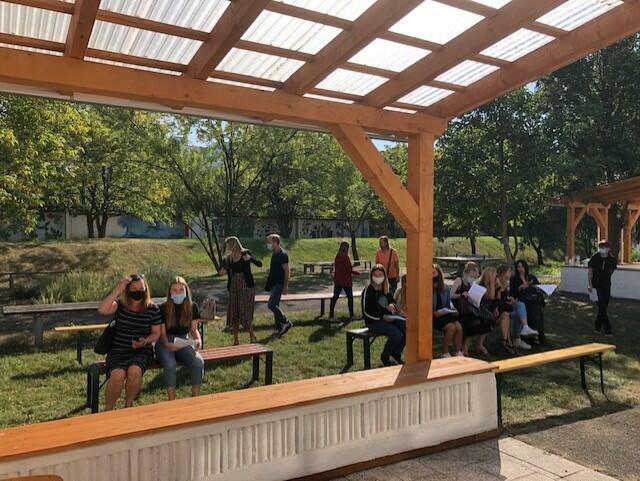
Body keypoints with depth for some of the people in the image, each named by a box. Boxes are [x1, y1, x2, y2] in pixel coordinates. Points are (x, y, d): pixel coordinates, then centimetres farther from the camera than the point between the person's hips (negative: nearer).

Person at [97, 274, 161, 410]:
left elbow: (156, 333, 7)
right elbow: (102, 310, -23)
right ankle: (108, 410, -4)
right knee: (117, 374, -30)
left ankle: (128, 405, -2)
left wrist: (146, 341, -14)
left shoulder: (152, 309, 0)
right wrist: (118, 289, -22)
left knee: (134, 371, -31)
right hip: (119, 350, 0)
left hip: (142, 351, 0)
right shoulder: (120, 305, -2)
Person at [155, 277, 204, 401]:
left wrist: (198, 340, -14)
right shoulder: (163, 308, -10)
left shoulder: (192, 307, -2)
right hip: (165, 343, -2)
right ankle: (172, 402, -19)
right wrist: (168, 345, -27)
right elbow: (162, 333, -6)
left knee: (199, 362, -27)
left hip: (184, 342, 2)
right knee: (170, 365, -34)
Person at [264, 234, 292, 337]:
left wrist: (286, 286, -19)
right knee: (275, 306, 11)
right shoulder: (274, 254, 12)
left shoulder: (283, 254, -15)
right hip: (274, 284, 10)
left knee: (271, 305, -14)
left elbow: (286, 271, -17)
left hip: (279, 284, -10)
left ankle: (286, 323, -2)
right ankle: (279, 328, 19)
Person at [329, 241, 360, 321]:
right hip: (346, 281, -5)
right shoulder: (346, 257, -15)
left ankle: (331, 315, 8)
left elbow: (336, 268, 7)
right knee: (350, 297, 10)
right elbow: (350, 270, -12)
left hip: (337, 280, 5)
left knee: (335, 297, 9)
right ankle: (351, 315, 16)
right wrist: (358, 272, 4)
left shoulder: (337, 257, 1)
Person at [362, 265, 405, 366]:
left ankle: (396, 353, 7)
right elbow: (366, 311, -14)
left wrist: (392, 306, -4)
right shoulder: (368, 290, -12)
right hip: (374, 321, -7)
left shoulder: (386, 289, 9)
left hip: (388, 318, 7)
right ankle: (385, 357, -2)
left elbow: (391, 301, 22)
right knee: (397, 335, -27)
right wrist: (382, 317, -18)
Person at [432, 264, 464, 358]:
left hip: (445, 314, 6)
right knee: (451, 327, -27)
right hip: (432, 316, -6)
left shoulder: (445, 289, 12)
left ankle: (458, 352, -9)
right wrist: (434, 313, -20)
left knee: (459, 326, -20)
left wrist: (452, 310, 0)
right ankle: (445, 353, -13)